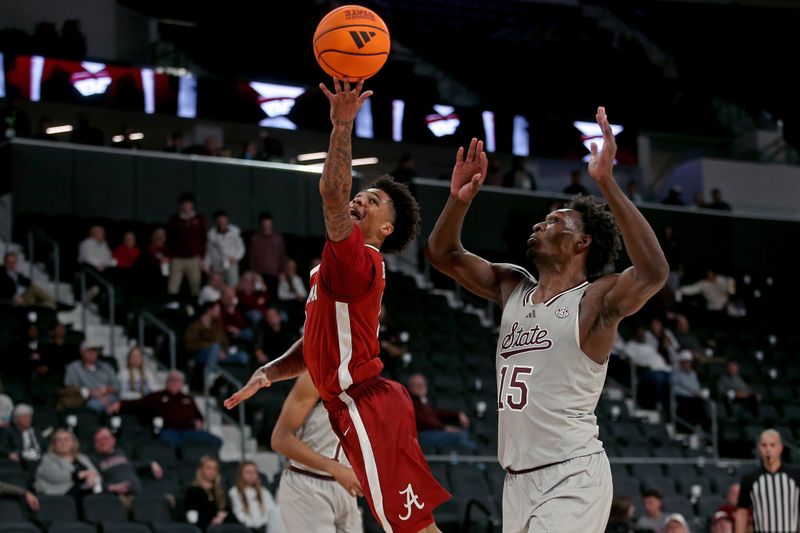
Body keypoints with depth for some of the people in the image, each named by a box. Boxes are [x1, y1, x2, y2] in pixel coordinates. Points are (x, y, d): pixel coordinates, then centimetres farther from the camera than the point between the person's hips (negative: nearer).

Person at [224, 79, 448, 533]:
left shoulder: (357, 260, -12)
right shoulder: (335, 270, 19)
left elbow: (332, 191, -27)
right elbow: (317, 346, 26)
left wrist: (342, 125, -26)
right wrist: (266, 375, 12)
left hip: (368, 409, -10)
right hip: (362, 409, 10)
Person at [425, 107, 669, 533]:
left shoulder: (596, 300, -8)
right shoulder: (513, 288, 13)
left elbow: (653, 273, -27)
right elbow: (442, 254, 18)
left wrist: (607, 184, -33)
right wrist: (460, 199, -2)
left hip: (573, 477, -8)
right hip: (518, 478, 8)